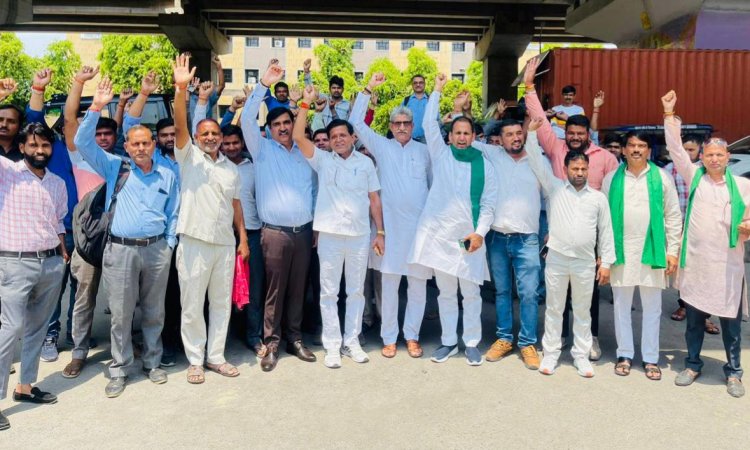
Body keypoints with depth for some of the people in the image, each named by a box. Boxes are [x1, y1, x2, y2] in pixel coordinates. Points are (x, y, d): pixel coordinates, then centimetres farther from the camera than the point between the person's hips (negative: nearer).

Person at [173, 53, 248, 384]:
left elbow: (235, 203, 13)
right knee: (192, 305, 4)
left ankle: (215, 357, 24)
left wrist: (243, 238, 7)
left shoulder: (231, 168, 12)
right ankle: (195, 360, 19)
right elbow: (179, 125, -16)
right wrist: (181, 89, -29)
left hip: (225, 243, 4)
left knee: (221, 303, 11)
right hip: (194, 242, -4)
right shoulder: (188, 156, 0)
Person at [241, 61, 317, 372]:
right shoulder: (263, 150, 3)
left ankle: (294, 339, 22)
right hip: (275, 232, -3)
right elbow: (246, 120, -12)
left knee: (298, 289, 10)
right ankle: (271, 343, 11)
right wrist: (264, 84, -17)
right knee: (274, 291, 0)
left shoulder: (305, 154, 13)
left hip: (304, 231, 4)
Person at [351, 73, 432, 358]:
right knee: (389, 283, 3)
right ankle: (389, 337, 15)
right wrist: (368, 89, -4)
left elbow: (434, 183, 15)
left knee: (418, 284, 6)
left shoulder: (424, 151, 11)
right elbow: (356, 122, 0)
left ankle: (412, 336, 20)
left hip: (420, 224, 2)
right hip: (390, 224, -1)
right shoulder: (381, 146, 7)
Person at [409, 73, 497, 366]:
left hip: (469, 238, 0)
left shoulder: (485, 165, 4)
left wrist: (479, 233, -10)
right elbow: (429, 124, -3)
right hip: (439, 234, 1)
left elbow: (488, 205, 2)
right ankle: (448, 341, 23)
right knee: (446, 293, 11)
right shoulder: (440, 154, 6)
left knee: (471, 293, 6)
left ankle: (471, 343, 20)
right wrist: (437, 91, 0)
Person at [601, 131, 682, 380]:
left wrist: (672, 251, -1)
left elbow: (673, 216, 4)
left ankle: (651, 358, 18)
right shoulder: (612, 178, 5)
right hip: (620, 251, 1)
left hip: (652, 251, 0)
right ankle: (624, 354, 21)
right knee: (621, 305, 8)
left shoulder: (662, 178, 3)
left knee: (652, 307, 7)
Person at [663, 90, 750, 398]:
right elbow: (675, 148, -1)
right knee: (694, 317, 12)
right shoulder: (694, 177, 4)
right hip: (695, 261, 0)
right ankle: (692, 365, 28)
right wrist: (669, 114, -5)